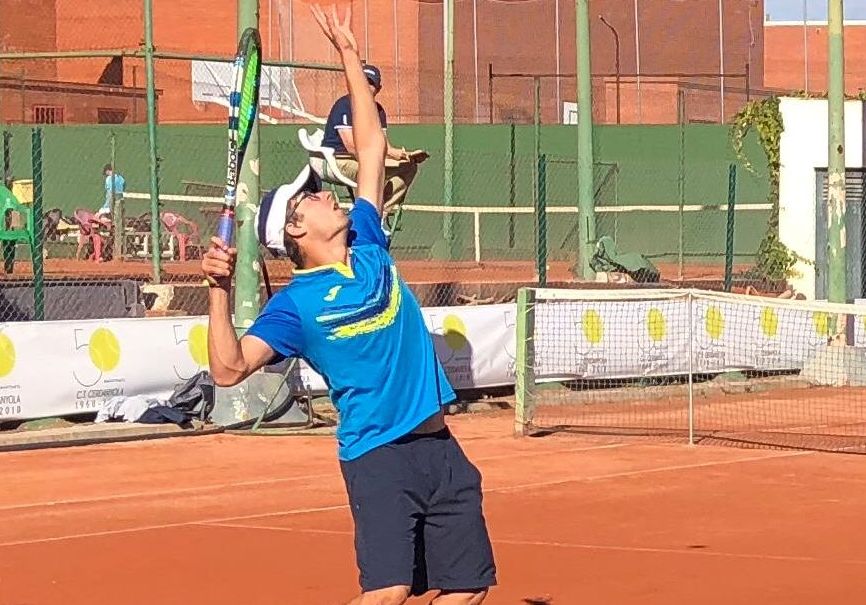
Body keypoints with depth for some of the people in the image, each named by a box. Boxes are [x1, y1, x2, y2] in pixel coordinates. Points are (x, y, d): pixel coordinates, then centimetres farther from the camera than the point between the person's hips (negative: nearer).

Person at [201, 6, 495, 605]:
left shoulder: (369, 249, 12)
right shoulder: (295, 303, -3)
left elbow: (373, 148, 19)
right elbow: (229, 368, -14)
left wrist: (349, 58, 20)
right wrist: (220, 289, -23)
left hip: (441, 449, 7)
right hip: (378, 455, -6)